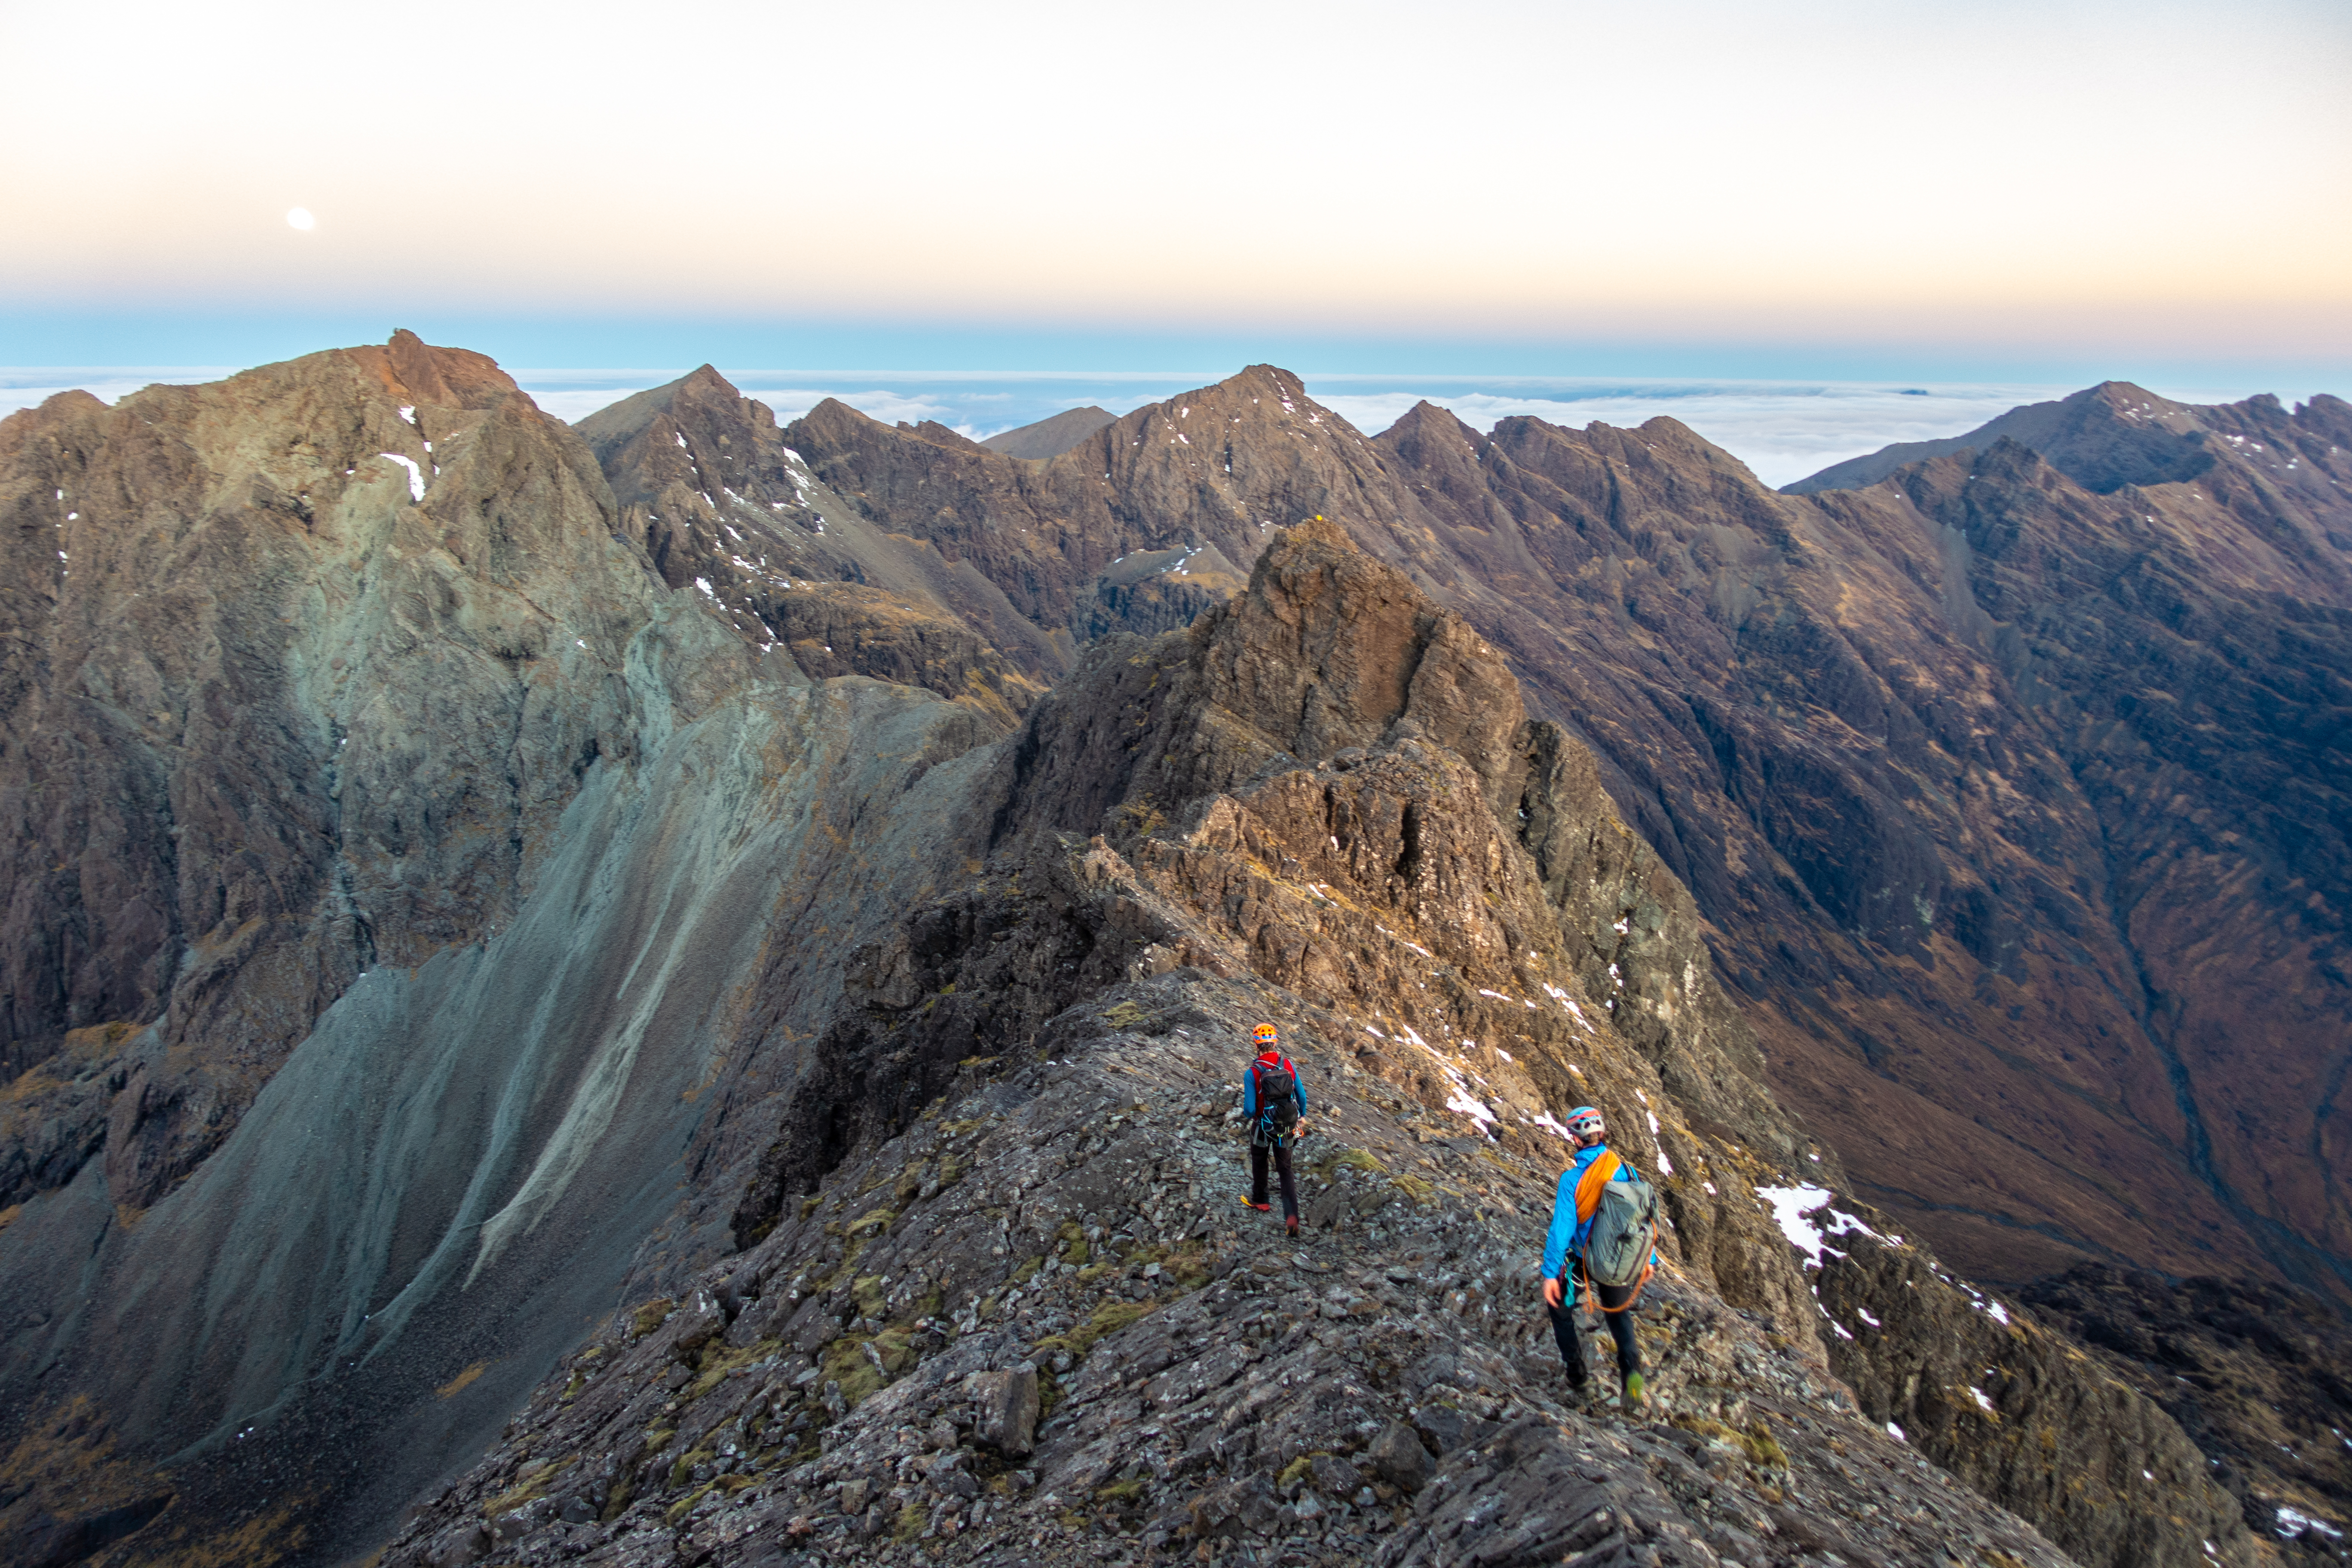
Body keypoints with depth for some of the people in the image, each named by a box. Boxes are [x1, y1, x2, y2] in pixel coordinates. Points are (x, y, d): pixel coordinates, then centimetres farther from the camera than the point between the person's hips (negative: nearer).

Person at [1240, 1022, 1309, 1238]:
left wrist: (1246, 1115, 4)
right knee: (1285, 1170, 13)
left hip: (1263, 1127, -2)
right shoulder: (1289, 1066, -13)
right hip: (1287, 1128, 2)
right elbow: (1302, 1095, -3)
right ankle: (1292, 1215, 0)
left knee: (1259, 1163, 26)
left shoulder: (1252, 1074, -23)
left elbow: (1250, 1109, -21)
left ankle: (1259, 1200, 46)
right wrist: (1302, 1116, 16)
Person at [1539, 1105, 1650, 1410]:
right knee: (1619, 1313, 24)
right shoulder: (1624, 1169, -10)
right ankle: (1631, 1369, 0)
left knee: (1559, 1304, 23)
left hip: (1583, 1260, -3)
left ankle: (1576, 1371, 24)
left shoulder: (1572, 1178, -22)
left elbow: (1562, 1228, -22)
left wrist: (1550, 1273, -16)